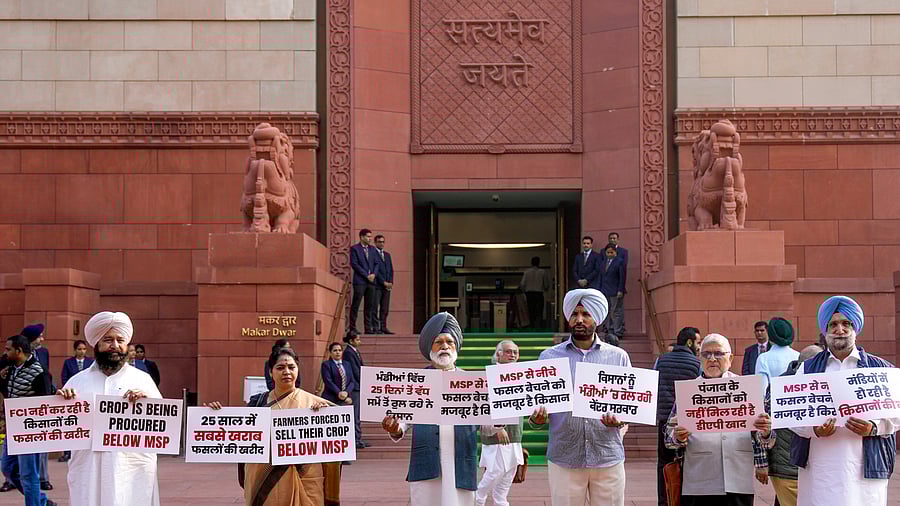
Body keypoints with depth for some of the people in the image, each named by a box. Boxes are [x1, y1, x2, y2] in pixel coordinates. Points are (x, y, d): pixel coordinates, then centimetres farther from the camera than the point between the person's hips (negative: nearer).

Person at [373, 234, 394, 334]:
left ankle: (383, 327, 5)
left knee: (385, 309, 3)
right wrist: (384, 282, -12)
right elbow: (375, 270, -9)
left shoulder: (387, 255, 21)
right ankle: (375, 328, -9)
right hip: (376, 285, -6)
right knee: (375, 308, -8)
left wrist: (390, 283, 3)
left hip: (387, 285, 6)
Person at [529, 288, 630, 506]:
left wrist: (620, 419, -13)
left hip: (608, 457, 0)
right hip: (564, 459, 0)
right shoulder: (549, 357, 8)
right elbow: (537, 402, 9)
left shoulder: (618, 357, 9)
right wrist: (537, 418, -14)